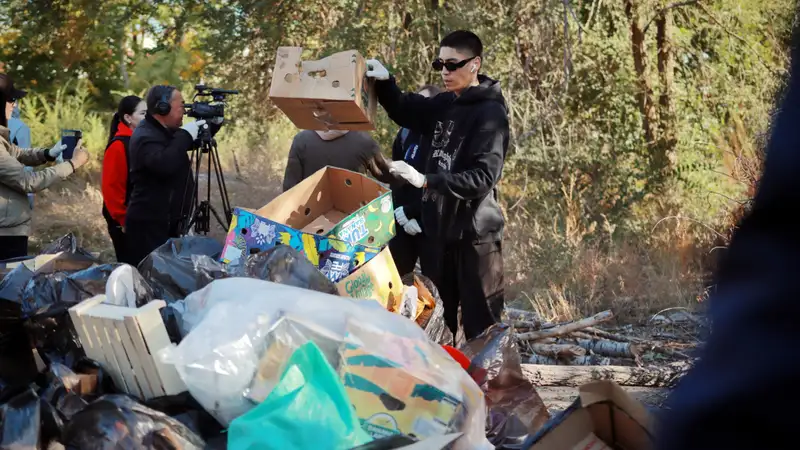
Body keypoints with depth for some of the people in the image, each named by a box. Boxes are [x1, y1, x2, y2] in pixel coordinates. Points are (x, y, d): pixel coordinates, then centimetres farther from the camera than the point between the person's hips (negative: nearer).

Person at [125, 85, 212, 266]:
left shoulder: (166, 131, 14)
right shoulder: (145, 137, -16)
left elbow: (193, 142, 28)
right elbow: (164, 165, -33)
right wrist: (184, 135, -24)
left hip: (169, 222, 10)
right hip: (149, 224, -10)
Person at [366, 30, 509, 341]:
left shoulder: (491, 113, -14)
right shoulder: (444, 104, 8)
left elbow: (483, 177, -22)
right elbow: (405, 112, 25)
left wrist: (425, 180, -29)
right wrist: (384, 82, 5)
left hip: (474, 232, -8)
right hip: (439, 227, 8)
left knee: (480, 324, -4)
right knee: (438, 317, 16)